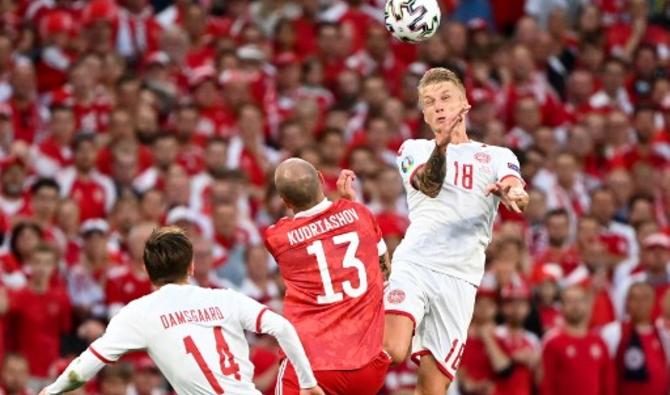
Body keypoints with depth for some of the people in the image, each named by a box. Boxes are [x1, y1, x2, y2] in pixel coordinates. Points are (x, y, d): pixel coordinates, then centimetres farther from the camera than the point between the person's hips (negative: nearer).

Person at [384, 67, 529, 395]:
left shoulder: (497, 157, 18)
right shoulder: (414, 150, 17)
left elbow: (516, 188, -4)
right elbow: (428, 185, -6)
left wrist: (515, 194, -30)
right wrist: (441, 145, -27)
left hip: (460, 278, 1)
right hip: (414, 263, -1)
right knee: (393, 352, -28)